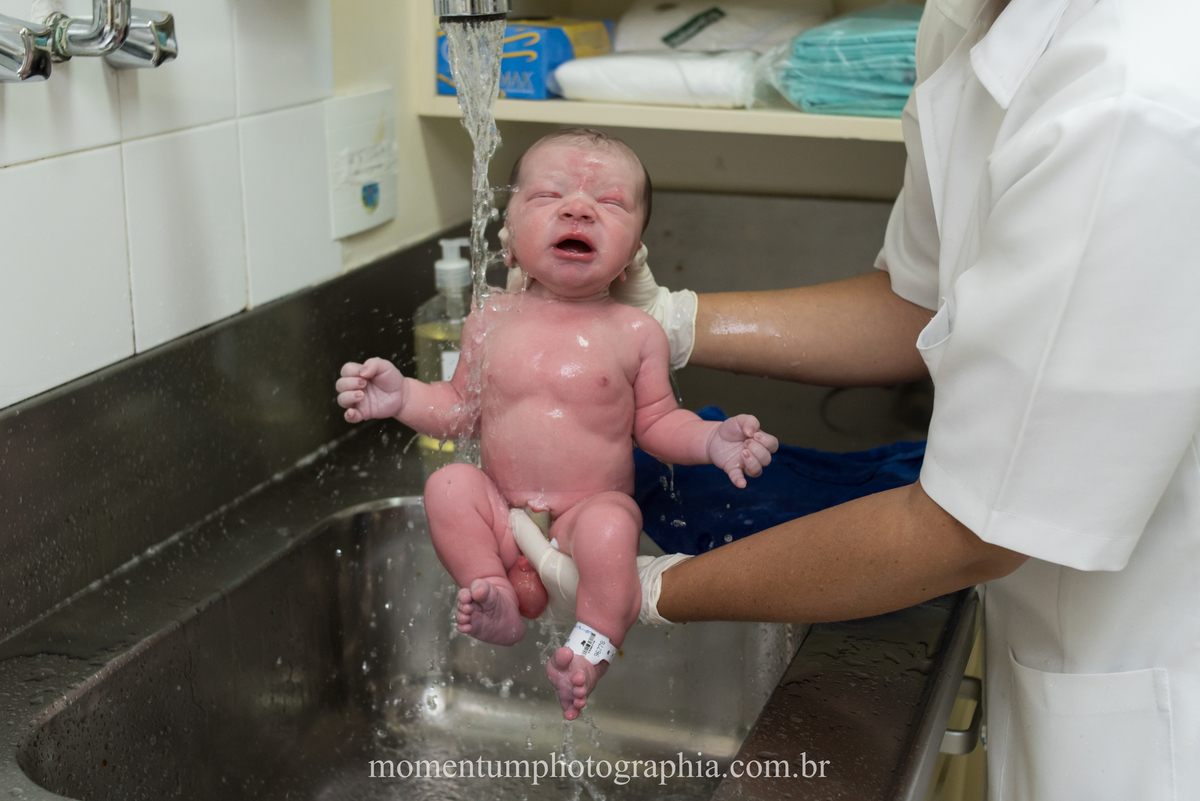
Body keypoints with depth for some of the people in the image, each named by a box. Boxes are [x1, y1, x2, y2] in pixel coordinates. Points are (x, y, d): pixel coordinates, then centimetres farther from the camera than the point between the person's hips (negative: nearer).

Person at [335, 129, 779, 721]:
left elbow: (656, 424, 2)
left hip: (591, 511, -2)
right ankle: (496, 597, -14)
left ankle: (594, 645, -15)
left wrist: (711, 440, -16)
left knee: (608, 527, -33)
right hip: (501, 514, 3)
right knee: (448, 487, -22)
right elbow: (460, 409, 10)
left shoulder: (636, 333, -5)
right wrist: (403, 397, -6)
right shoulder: (492, 321, 1)